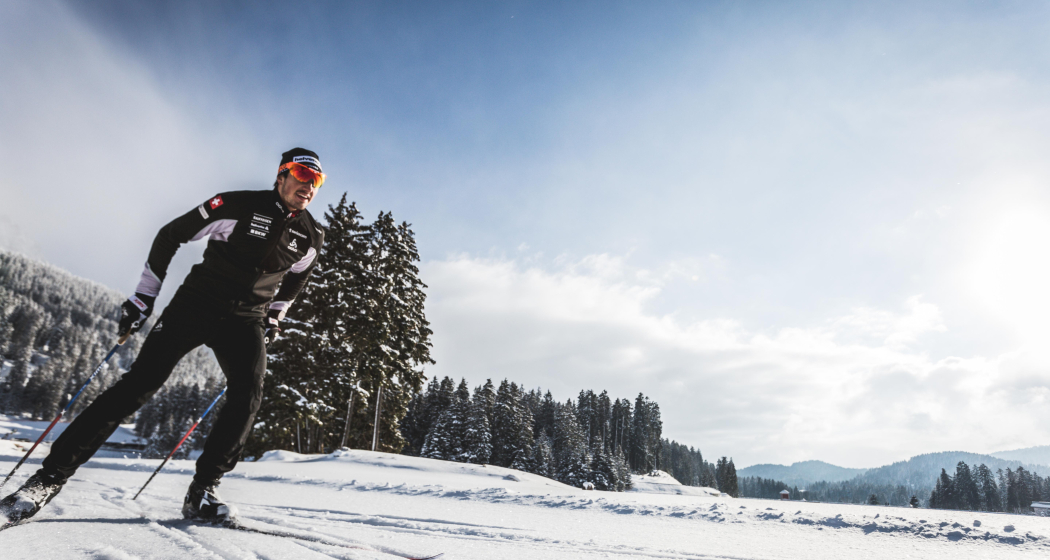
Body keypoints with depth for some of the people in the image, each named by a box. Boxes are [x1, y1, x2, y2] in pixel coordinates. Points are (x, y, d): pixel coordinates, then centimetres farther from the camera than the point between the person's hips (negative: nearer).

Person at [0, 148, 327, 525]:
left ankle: (202, 492, -12)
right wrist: (144, 296, 1)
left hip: (245, 320, 2)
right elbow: (170, 236, 0)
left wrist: (273, 319, 18)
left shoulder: (311, 237, 1)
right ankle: (53, 474, 3)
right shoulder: (238, 205, -10)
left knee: (249, 392, -20)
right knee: (140, 383, -10)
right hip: (194, 305, -2)